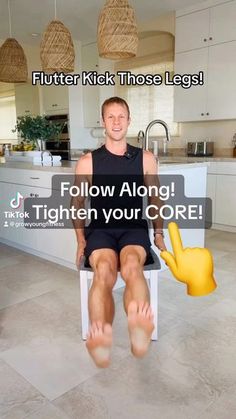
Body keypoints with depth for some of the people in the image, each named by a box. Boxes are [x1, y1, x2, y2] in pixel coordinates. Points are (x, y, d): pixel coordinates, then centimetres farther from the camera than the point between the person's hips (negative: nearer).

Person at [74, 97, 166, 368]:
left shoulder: (146, 159, 8)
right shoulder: (87, 162, 5)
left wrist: (158, 235, 18)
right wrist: (81, 241, 8)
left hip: (134, 228, 0)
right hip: (100, 229, 0)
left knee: (131, 265, -36)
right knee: (104, 270, -35)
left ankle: (139, 329, -62)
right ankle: (99, 337, -57)